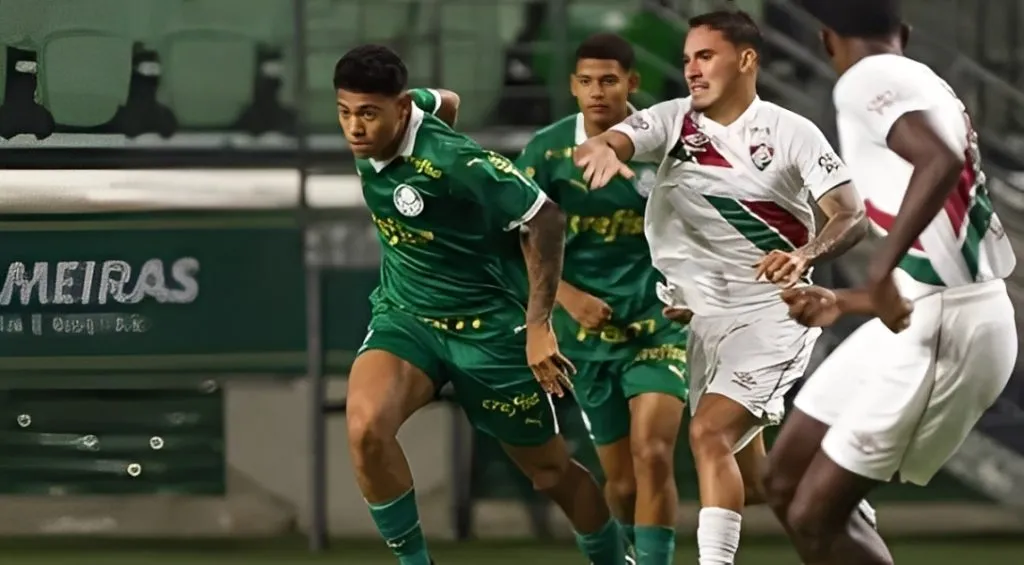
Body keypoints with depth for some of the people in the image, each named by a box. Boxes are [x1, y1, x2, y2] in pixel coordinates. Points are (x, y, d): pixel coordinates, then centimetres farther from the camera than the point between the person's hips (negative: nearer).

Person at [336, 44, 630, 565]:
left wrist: (538, 324, -21)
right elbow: (443, 101, 15)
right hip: (403, 316, 5)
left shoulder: (452, 162, -27)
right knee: (365, 427, -26)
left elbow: (545, 219, -20)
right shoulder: (371, 139, -7)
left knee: (552, 472, 10)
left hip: (484, 325, -5)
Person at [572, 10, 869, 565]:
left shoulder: (792, 134, -9)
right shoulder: (673, 121, 1)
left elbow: (852, 217, -16)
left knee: (710, 432, -24)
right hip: (701, 316, 5)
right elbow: (610, 142, -15)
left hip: (771, 309, -5)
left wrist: (805, 256, -36)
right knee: (748, 484, 13)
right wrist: (601, 149, -41)